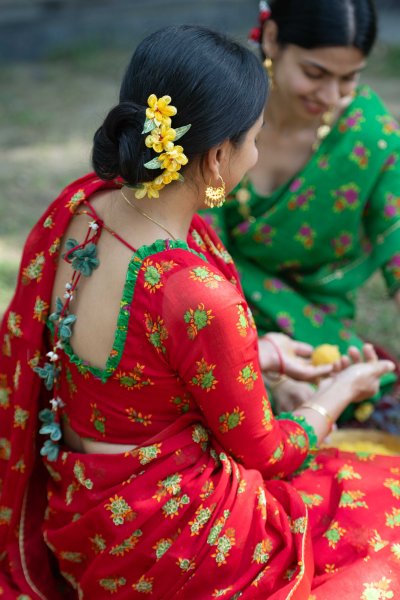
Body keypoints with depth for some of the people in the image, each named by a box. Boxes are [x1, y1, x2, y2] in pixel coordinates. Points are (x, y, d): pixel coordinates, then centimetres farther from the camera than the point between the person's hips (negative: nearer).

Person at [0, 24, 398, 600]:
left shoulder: (80, 205, -9)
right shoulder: (198, 298, -33)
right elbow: (264, 452, -14)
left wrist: (259, 353, 13)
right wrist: (339, 392, 4)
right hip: (162, 551, -8)